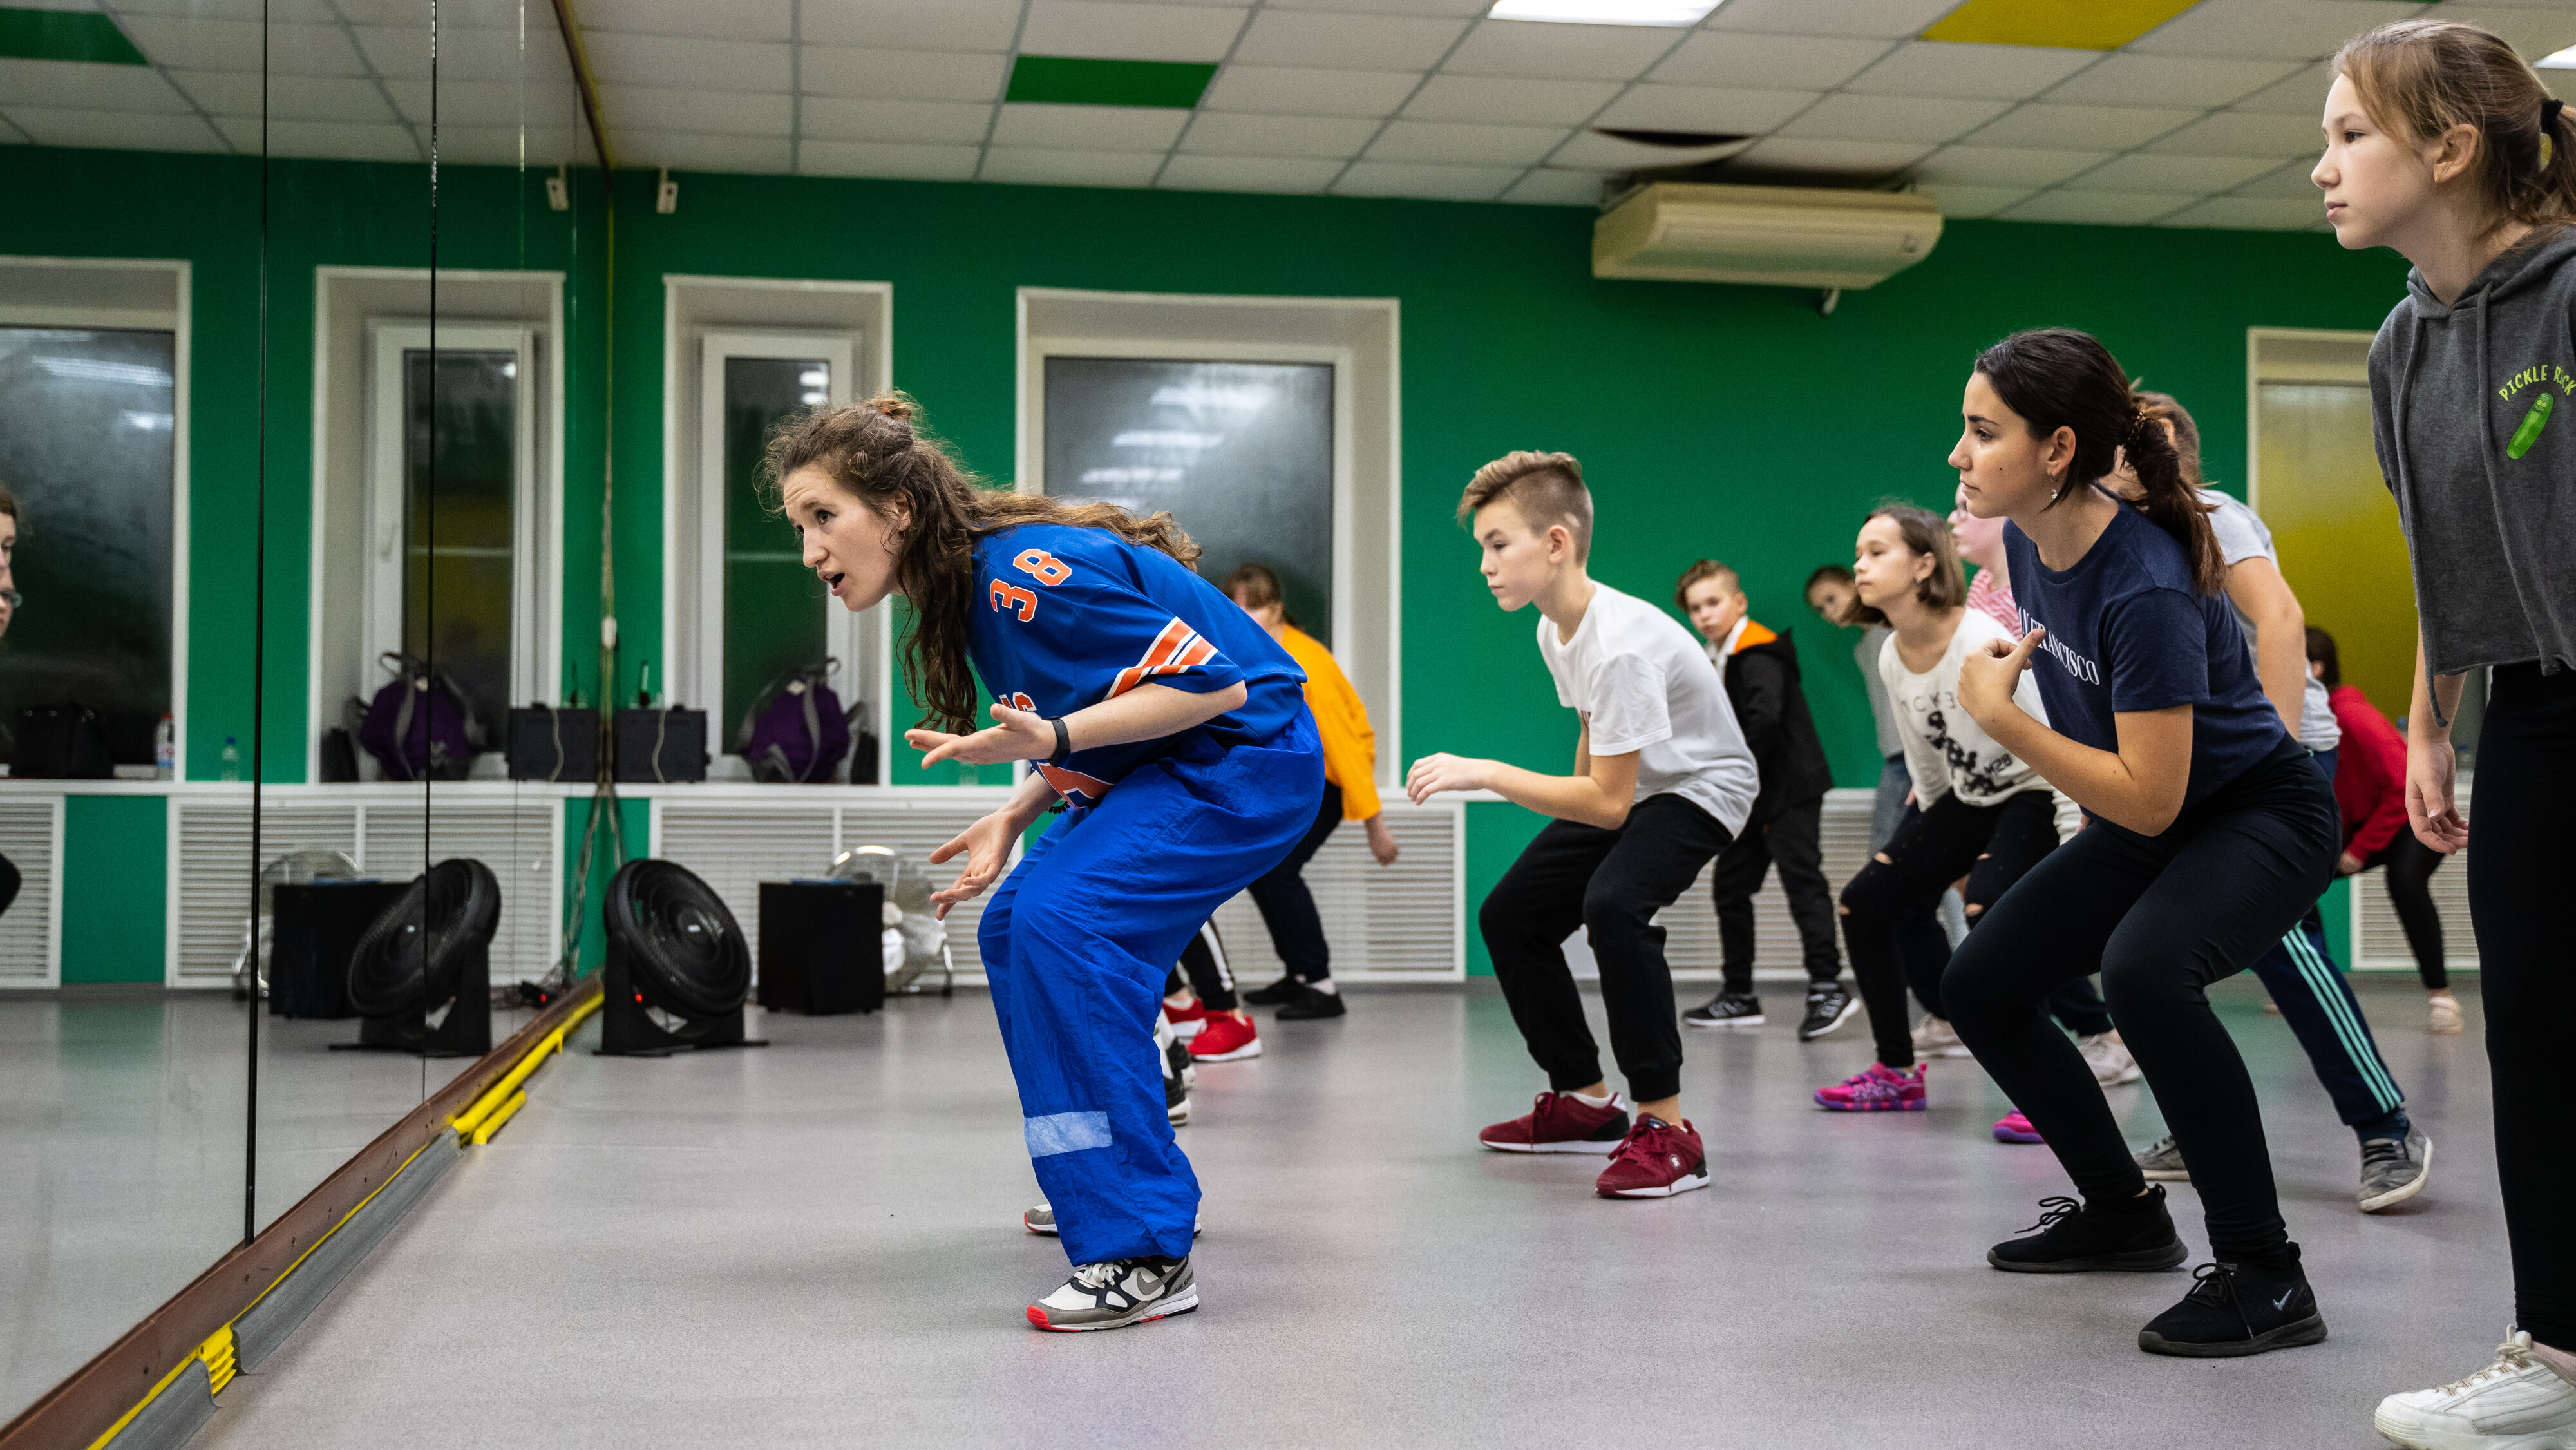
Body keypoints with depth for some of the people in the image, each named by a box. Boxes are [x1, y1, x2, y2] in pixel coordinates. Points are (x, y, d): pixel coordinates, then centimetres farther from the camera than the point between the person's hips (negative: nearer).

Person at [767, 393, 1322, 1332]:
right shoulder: (970, 580, 4)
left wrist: (1051, 740, -31)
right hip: (1166, 768, 11)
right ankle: (1102, 1185, 30)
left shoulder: (1026, 573, -25)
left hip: (1247, 759, -11)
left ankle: (1145, 1257, -22)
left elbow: (1213, 683, -25)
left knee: (1061, 921, -25)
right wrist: (1015, 817, 5)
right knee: (1013, 929, 14)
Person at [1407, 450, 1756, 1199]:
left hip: (1698, 787, -10)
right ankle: (1586, 1102, 22)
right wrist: (1570, 813, 18)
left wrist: (1481, 773, -31)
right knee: (1509, 914, 8)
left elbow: (1608, 801, -31)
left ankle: (1666, 1127, -26)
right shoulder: (1554, 630, -4)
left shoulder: (1621, 644, -32)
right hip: (1621, 784, 10)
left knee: (1614, 904, -35)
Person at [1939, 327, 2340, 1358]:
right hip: (2139, 822, 9)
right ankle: (2125, 1215, 25)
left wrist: (1999, 719, -28)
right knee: (1979, 987, 8)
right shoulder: (2029, 543, -8)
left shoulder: (2146, 587, -33)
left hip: (2260, 815, -9)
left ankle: (2267, 1279, -24)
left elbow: (2148, 801, -31)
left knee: (2142, 971, -37)